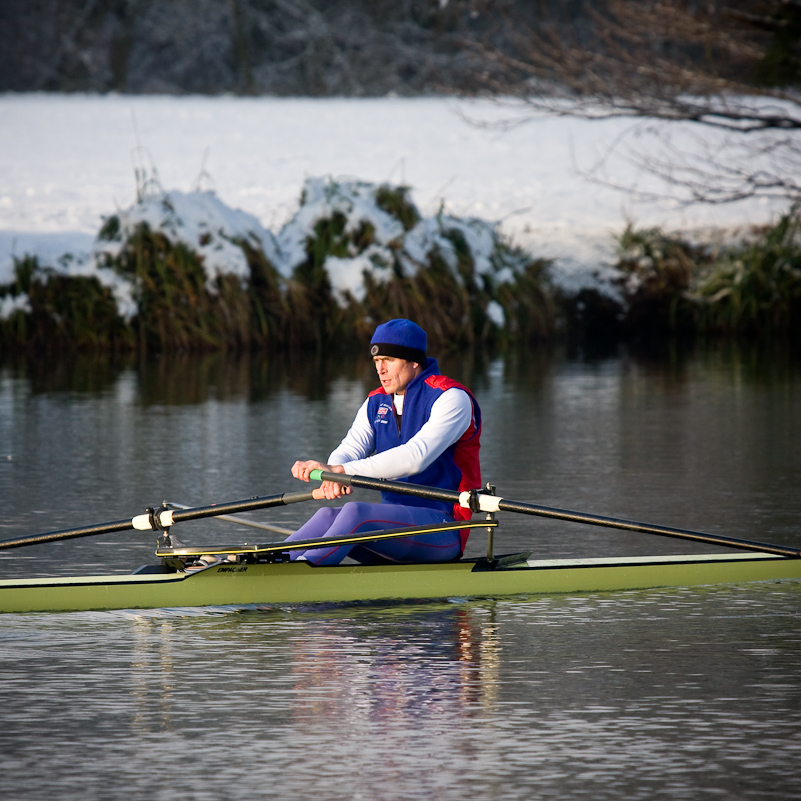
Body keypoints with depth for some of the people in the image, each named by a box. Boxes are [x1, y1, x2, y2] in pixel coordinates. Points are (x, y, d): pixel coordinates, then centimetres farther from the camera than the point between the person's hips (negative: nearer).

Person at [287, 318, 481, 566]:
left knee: (355, 513, -31)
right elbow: (350, 449, 0)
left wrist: (340, 470, -32)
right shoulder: (376, 404, 15)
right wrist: (332, 475, -28)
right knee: (329, 515, -22)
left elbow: (415, 457, -25)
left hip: (443, 529, -7)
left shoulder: (451, 398, -10)